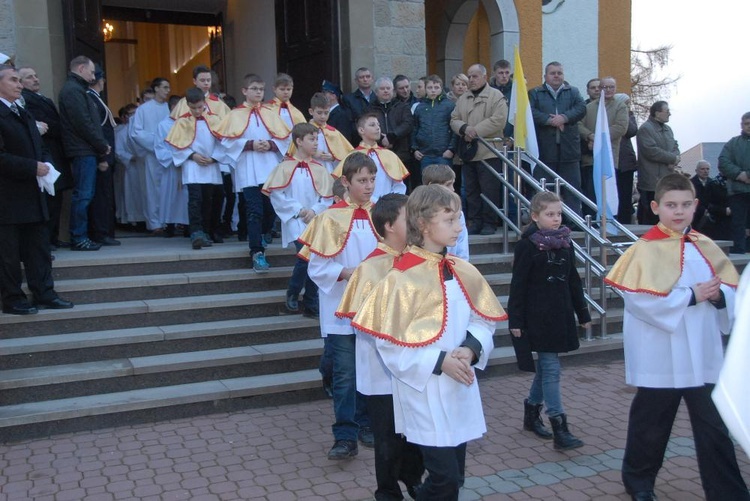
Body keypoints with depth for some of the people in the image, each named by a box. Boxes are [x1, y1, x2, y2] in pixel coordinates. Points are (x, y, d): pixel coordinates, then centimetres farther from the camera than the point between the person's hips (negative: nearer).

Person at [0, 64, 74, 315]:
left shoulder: (23, 113, 17)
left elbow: (38, 148, 22)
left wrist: (45, 164, 2)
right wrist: (33, 167, -19)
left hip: (31, 193, 9)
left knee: (39, 246, 11)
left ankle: (44, 293, 18)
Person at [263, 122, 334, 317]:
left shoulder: (319, 169, 6)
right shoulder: (285, 167, -1)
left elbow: (328, 198, 5)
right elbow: (276, 195, -5)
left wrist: (314, 210, -11)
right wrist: (298, 210, -11)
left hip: (315, 220, 4)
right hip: (294, 220, -4)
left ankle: (311, 306, 16)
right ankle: (292, 294, 5)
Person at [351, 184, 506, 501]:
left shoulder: (464, 272, 2)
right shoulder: (402, 279, -17)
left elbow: (483, 321, 8)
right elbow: (390, 346, -15)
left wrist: (470, 349, -11)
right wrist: (439, 361, -20)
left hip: (460, 389, 6)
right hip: (424, 393, -6)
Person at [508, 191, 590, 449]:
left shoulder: (564, 243, 9)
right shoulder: (528, 246, -9)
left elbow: (573, 281, 14)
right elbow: (518, 285, -10)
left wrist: (583, 313, 15)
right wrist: (515, 320, -12)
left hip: (560, 314, 6)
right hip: (538, 316, -6)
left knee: (546, 366, 15)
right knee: (551, 369, -7)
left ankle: (532, 412, 32)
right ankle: (560, 429, -6)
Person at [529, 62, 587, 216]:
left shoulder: (573, 92, 16)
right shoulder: (535, 93, 10)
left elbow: (581, 108, 0)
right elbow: (531, 112, -5)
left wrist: (564, 117, -16)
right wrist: (549, 120, -17)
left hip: (569, 147, 2)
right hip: (544, 149, -2)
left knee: (573, 187, 2)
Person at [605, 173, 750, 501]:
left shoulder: (705, 247, 7)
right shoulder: (645, 250, -10)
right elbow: (640, 300, -20)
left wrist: (719, 294, -12)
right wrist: (691, 295, -19)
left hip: (703, 356, 4)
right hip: (661, 359, -4)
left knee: (714, 428, 6)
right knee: (652, 425, 12)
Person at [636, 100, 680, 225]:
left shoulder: (667, 129, 20)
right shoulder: (645, 129, -9)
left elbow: (675, 147, 18)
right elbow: (652, 151, -19)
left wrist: (674, 161, -5)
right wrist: (673, 158, -9)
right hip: (652, 182, -8)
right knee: (651, 217, -8)